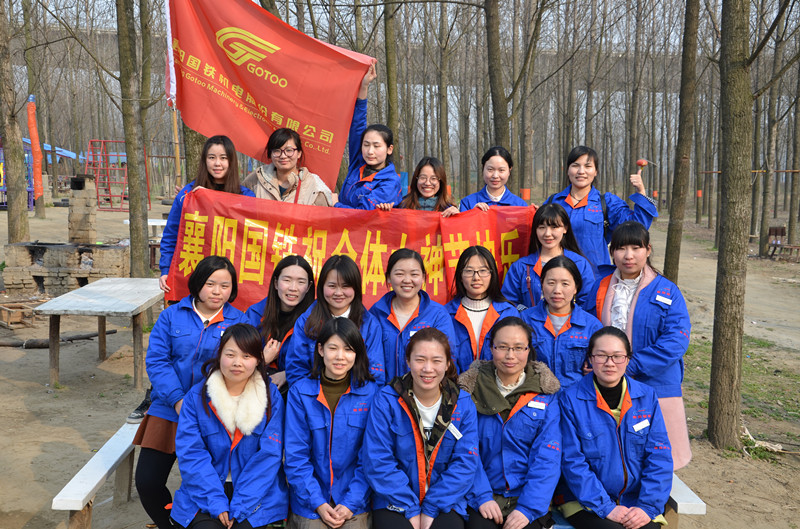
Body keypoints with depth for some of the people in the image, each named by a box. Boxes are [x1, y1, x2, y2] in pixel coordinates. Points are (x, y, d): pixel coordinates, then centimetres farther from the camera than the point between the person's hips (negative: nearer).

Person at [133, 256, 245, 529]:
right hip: (169, 411, 2)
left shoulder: (239, 322, 0)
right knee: (147, 481, 1)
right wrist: (178, 400, -14)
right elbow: (156, 361, -3)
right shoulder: (172, 316, 3)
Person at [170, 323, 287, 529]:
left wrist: (239, 507, -13)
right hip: (206, 494, 1)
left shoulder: (272, 398, -2)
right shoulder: (197, 396, -1)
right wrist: (217, 503, -15)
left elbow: (268, 457, -5)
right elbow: (191, 454, -5)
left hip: (256, 495, 0)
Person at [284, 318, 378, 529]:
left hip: (355, 501, 0)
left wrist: (351, 503, -8)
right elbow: (296, 456, -1)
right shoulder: (300, 392, -1)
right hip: (310, 500, 0)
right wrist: (318, 503, -9)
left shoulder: (370, 392, -1)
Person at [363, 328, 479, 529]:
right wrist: (410, 510, -12)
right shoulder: (386, 401, -7)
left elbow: (465, 463, -3)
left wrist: (431, 509, -10)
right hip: (394, 501, -1)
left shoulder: (463, 404, -1)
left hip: (444, 503, 1)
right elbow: (378, 461, -9)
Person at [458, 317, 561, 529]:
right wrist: (481, 497, -13)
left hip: (529, 498, 0)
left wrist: (527, 508, -13)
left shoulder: (545, 394, 3)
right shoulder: (472, 389, 3)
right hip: (484, 497, 0)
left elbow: (548, 458, -3)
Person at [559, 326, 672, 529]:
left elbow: (659, 457, 1)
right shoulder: (571, 399, -5)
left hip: (636, 499, 3)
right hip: (586, 501, -2)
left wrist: (648, 506, -10)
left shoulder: (647, 396, 4)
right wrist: (605, 507, -14)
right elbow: (572, 461, -7)